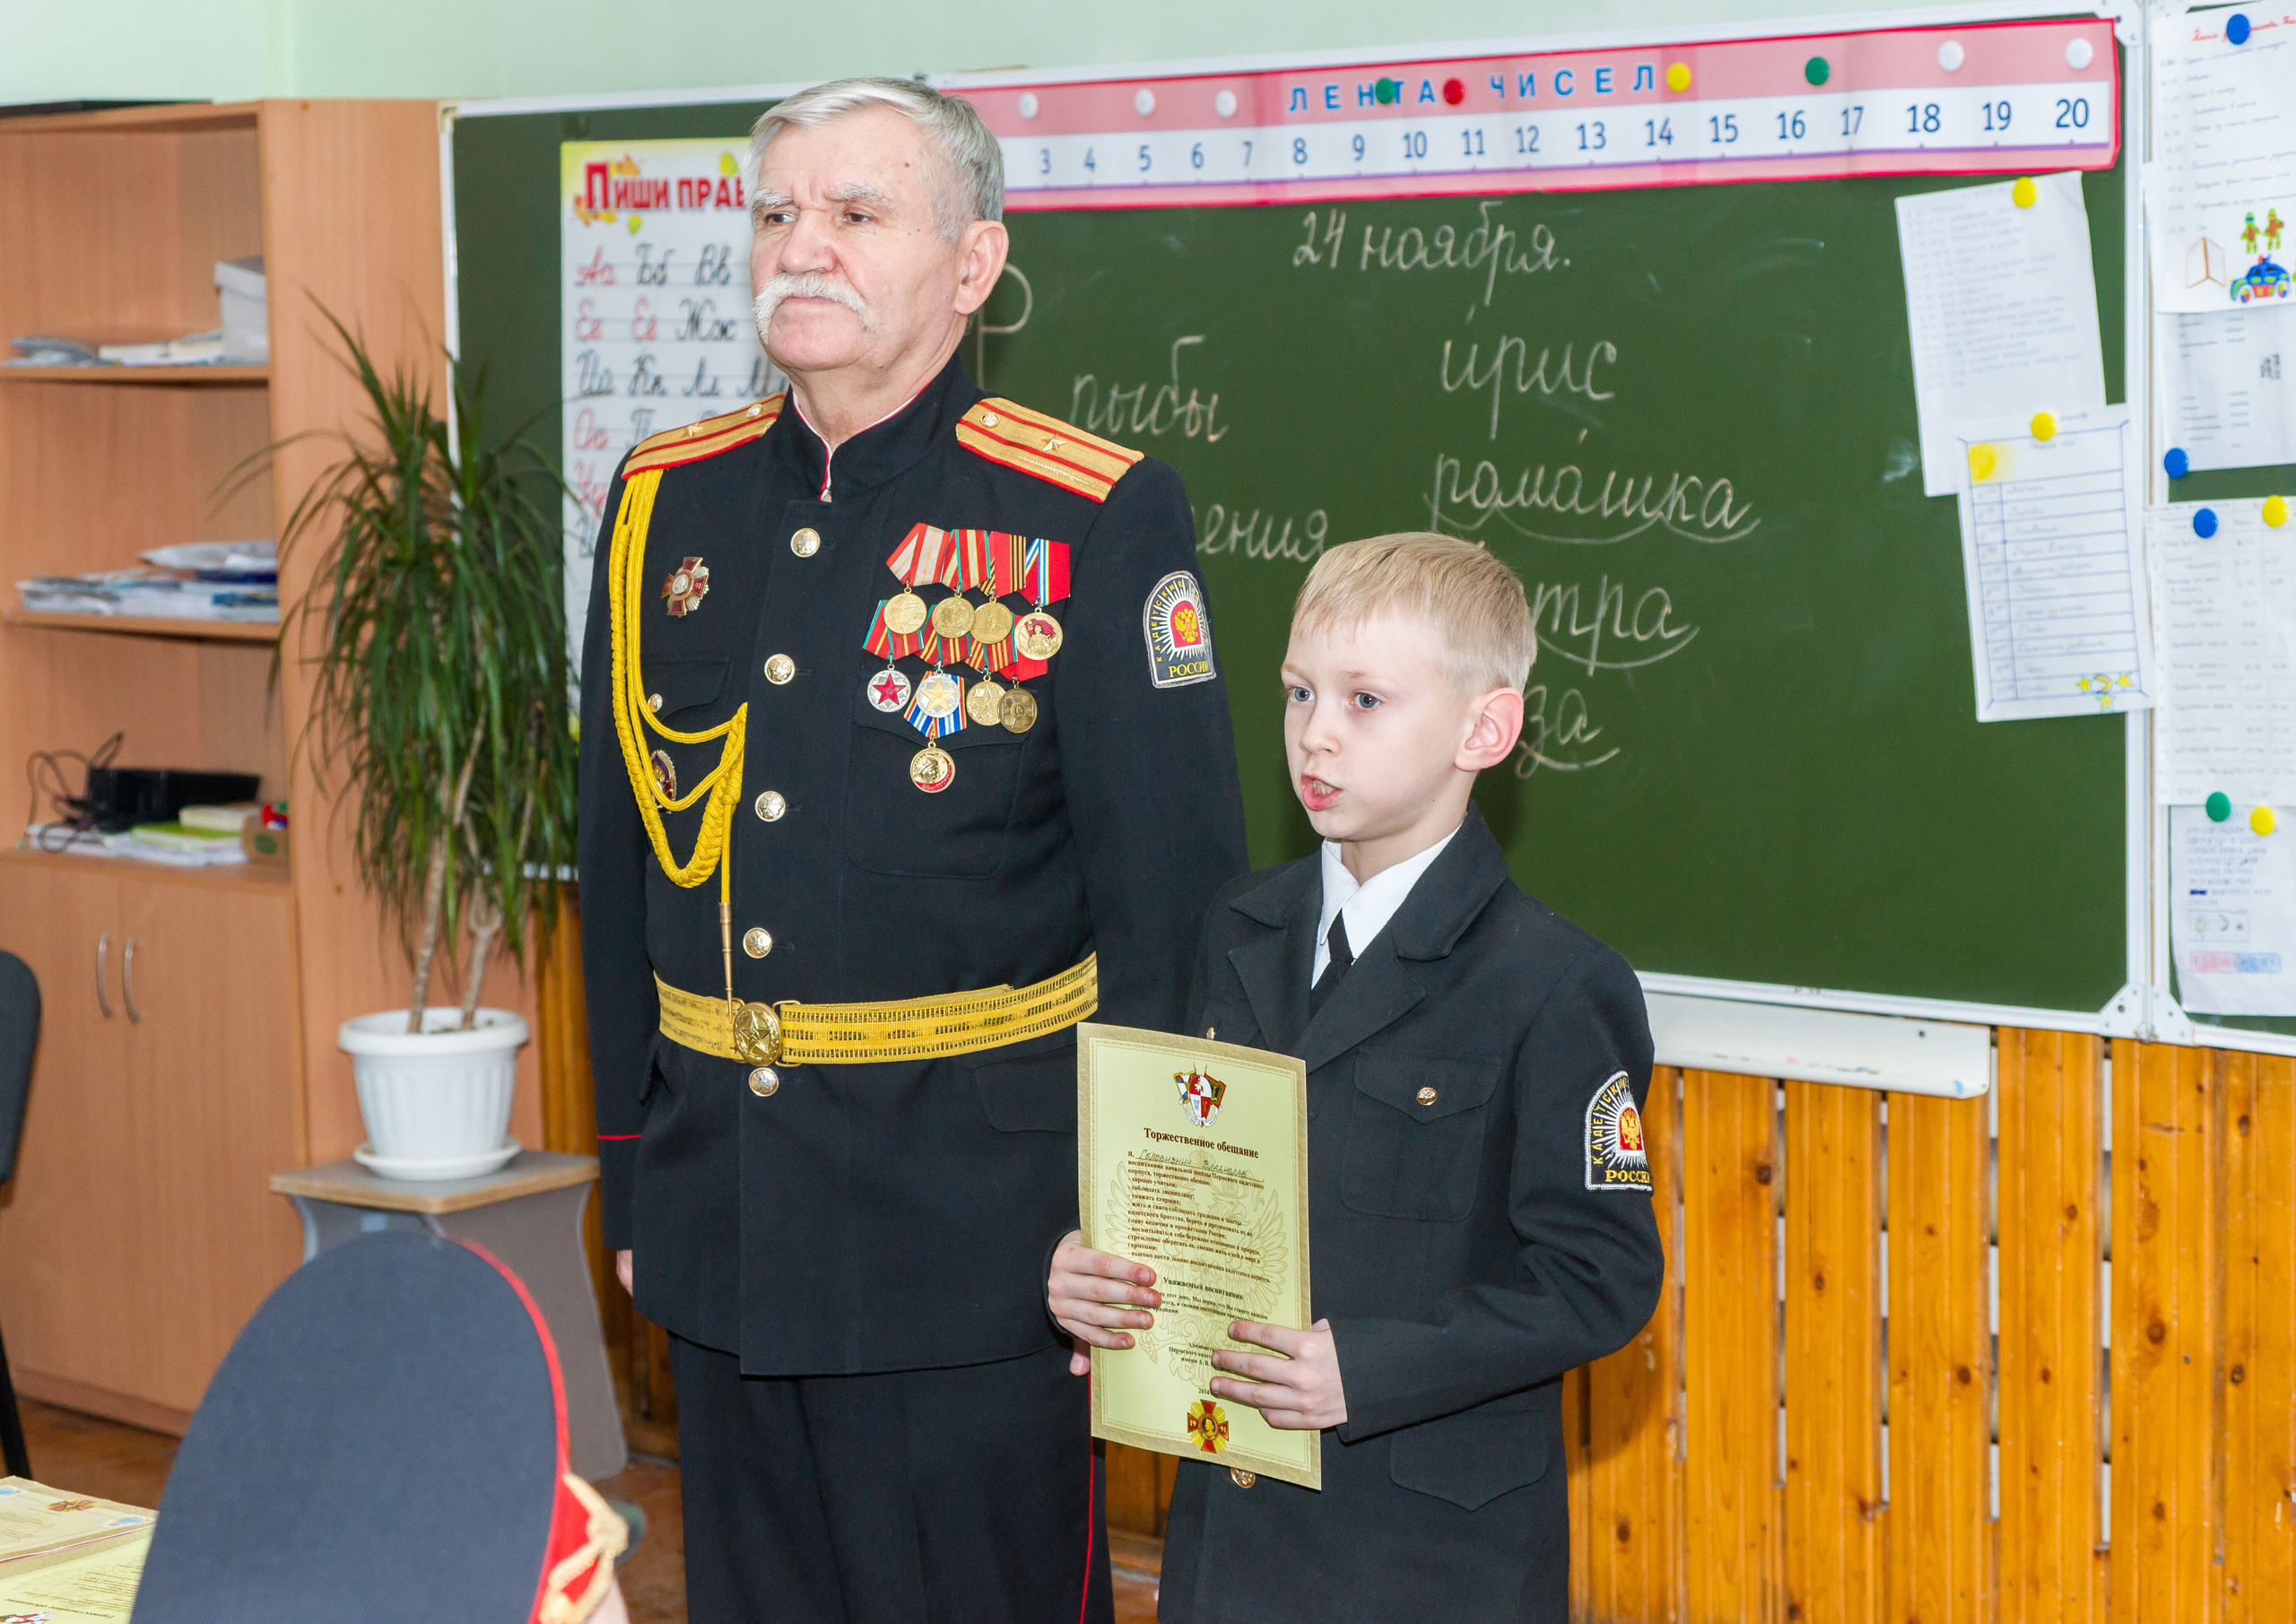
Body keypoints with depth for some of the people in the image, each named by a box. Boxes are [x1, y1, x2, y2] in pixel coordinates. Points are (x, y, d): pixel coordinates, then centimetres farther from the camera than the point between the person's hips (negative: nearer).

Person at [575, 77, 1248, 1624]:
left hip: (974, 1229, -5)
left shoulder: (1101, 523, -8)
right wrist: (631, 1173, 13)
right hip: (722, 1216, 5)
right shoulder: (664, 505, 7)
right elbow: (620, 865, 13)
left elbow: (1175, 904, -8)